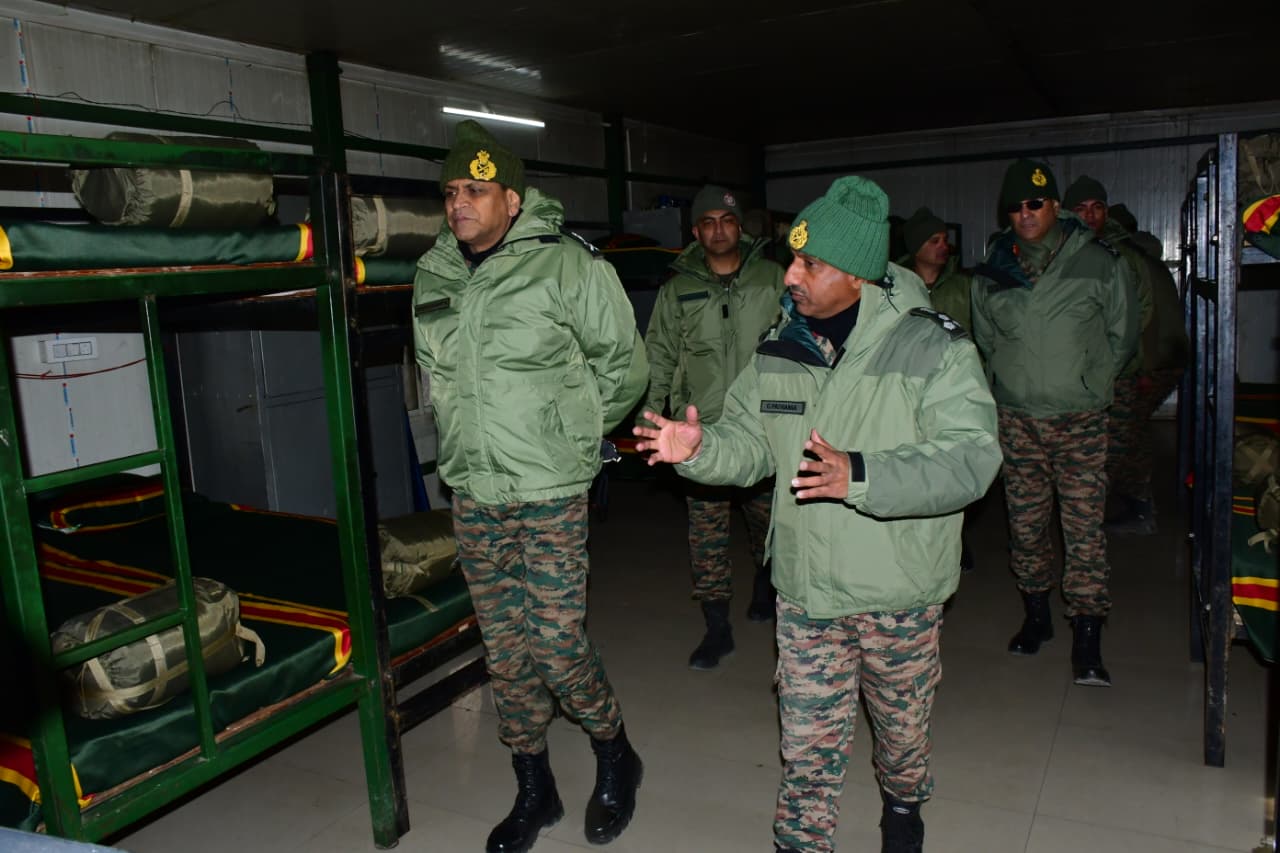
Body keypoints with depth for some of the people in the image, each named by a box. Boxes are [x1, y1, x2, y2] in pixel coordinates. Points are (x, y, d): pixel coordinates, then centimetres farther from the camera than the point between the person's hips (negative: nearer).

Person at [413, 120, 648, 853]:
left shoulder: (569, 266, -12)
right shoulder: (435, 276, 4)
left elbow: (625, 366, -3)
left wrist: (573, 435, 3)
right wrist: (467, 441, 13)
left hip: (550, 495, -5)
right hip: (473, 495, 5)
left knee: (558, 645, -3)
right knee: (505, 652, 13)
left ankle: (616, 759, 27)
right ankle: (535, 791, 32)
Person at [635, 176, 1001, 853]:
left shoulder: (934, 348, -17)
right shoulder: (779, 350, -1)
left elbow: (969, 456, -26)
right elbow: (750, 441, 6)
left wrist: (860, 476, -38)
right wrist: (702, 448, -16)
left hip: (898, 593, -2)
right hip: (804, 590, 2)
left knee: (902, 720, 23)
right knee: (806, 739, 10)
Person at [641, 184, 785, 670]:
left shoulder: (773, 279, 5)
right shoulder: (677, 291, 7)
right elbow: (659, 357, 10)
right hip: (702, 430, 0)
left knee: (767, 519, 11)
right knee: (706, 529, -1)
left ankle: (765, 584, 40)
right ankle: (717, 627, 9)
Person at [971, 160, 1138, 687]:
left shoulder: (1099, 264, -2)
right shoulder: (991, 273, 5)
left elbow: (1121, 336, 9)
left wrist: (1087, 382, 9)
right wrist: (1017, 382, 12)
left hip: (1081, 420, -3)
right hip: (1017, 419, 3)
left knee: (1084, 527, -5)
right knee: (1024, 524, 10)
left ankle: (1087, 641, 2)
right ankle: (1036, 616, 28)